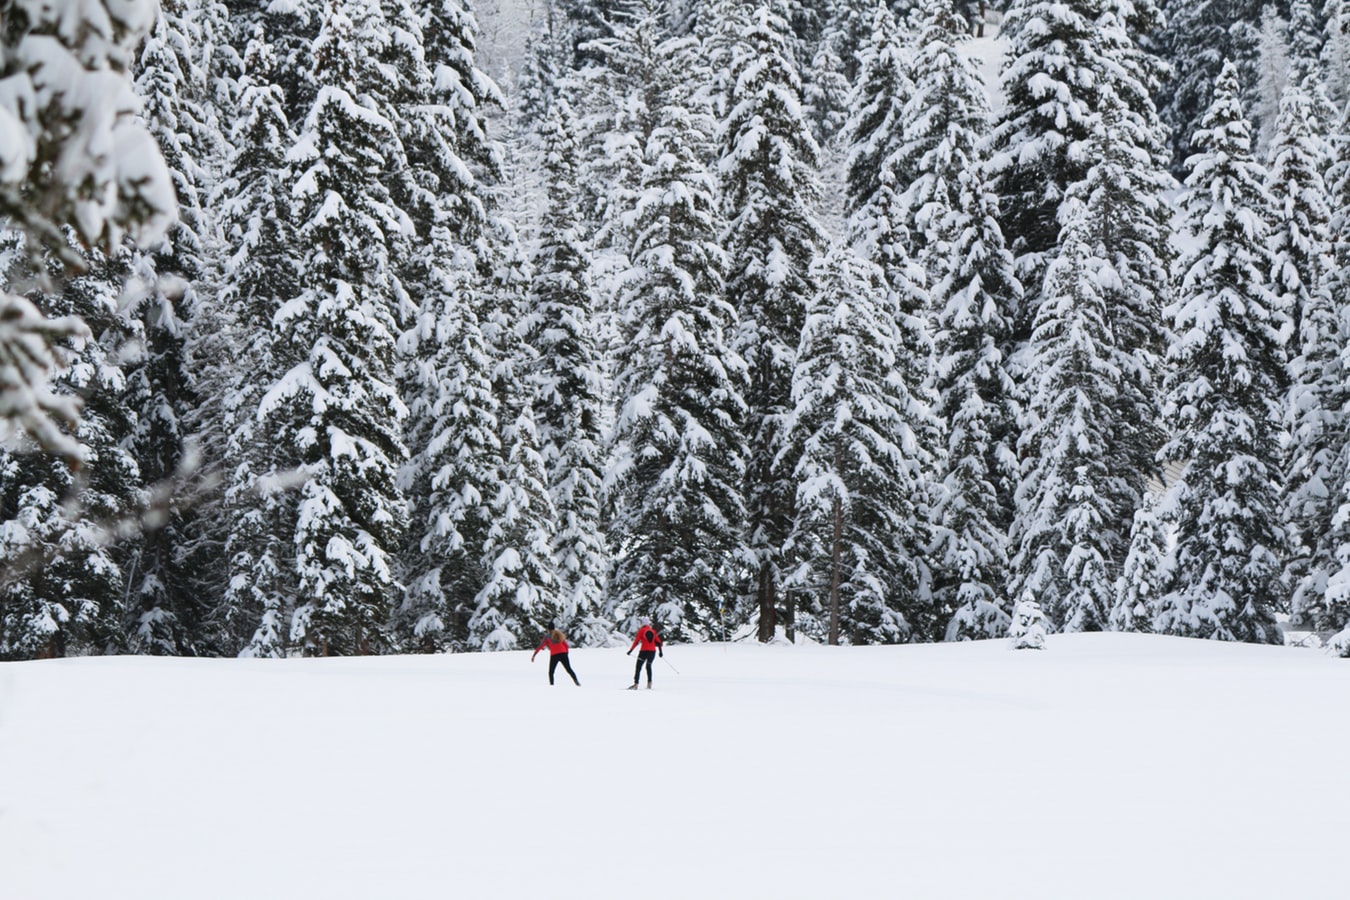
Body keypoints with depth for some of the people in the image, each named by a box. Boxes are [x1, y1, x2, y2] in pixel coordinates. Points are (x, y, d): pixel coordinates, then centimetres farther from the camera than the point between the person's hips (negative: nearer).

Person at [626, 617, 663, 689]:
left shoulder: (641, 630, 0)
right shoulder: (653, 631, 11)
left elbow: (636, 641, -4)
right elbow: (658, 641, 12)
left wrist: (630, 650, 0)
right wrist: (660, 651, 18)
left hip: (644, 651, -4)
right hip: (653, 651, 4)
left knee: (638, 667, -1)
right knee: (649, 666, 23)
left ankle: (636, 684, -13)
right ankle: (649, 684, 15)